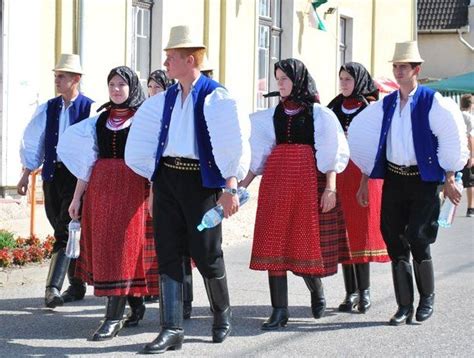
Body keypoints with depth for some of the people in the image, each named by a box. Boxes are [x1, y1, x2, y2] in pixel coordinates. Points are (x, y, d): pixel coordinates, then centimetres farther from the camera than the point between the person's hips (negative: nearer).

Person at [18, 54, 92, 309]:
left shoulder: (89, 109, -7)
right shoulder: (47, 109, 9)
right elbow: (32, 142, 13)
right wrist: (26, 174, 10)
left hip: (78, 176, -5)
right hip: (52, 175, 5)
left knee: (65, 233, -12)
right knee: (64, 232, 10)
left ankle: (54, 286, -15)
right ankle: (76, 286, 20)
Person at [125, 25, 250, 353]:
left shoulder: (216, 98, -7)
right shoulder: (165, 100, 11)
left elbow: (233, 143, -11)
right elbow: (147, 141, 17)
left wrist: (230, 188, -17)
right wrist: (153, 180, 12)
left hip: (201, 180, -5)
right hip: (167, 178, 5)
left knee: (205, 253, -1)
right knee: (168, 252, 0)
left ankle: (222, 314, 24)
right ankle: (172, 329, 1)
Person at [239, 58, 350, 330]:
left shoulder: (319, 114, 2)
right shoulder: (273, 115, 13)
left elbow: (332, 153, -2)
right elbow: (259, 155, 15)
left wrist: (330, 187, -12)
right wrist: (242, 185, 10)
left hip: (309, 181, -3)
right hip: (276, 181, 4)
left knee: (308, 241, -2)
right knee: (275, 242, -3)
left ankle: (316, 289, 29)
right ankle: (280, 311, -1)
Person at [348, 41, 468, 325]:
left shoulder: (432, 102, -4)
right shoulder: (386, 105, 10)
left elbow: (450, 141, -4)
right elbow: (369, 140, 15)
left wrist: (449, 180, -7)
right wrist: (365, 182, 13)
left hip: (424, 180, -5)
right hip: (393, 179, 5)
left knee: (418, 239, -11)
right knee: (395, 240, 1)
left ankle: (428, 299, 12)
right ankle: (405, 306, 9)